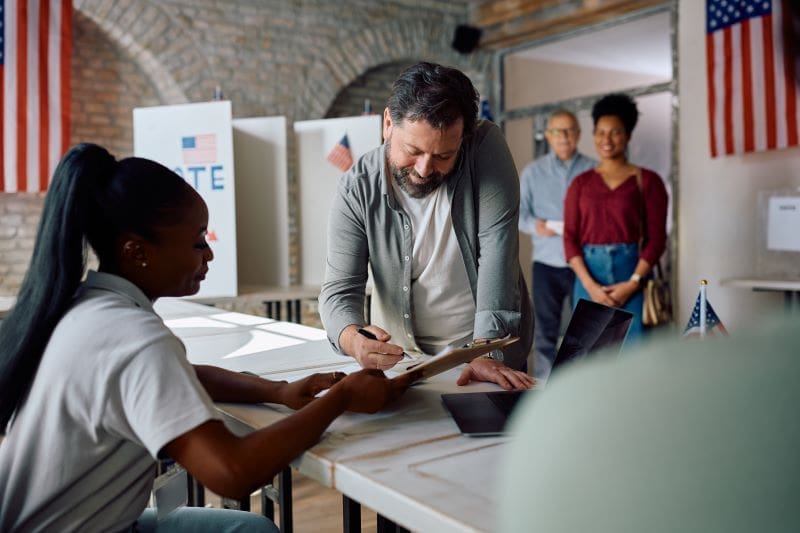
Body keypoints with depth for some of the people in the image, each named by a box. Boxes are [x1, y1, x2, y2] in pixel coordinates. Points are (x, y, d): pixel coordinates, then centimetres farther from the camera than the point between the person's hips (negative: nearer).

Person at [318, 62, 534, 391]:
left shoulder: (485, 147, -13)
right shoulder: (357, 189, -11)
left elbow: (497, 251, -18)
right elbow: (339, 290, -11)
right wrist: (353, 339, -33)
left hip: (487, 346, 1)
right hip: (400, 357, 0)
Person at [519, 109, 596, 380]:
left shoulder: (593, 170, 2)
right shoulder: (533, 171, 7)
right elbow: (518, 211, 5)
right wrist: (535, 225, -13)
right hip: (546, 263, 1)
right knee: (545, 330, 5)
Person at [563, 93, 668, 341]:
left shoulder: (647, 180, 4)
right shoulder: (581, 183, 10)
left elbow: (656, 238, 0)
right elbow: (570, 238, 4)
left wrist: (632, 283, -11)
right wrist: (590, 285, -9)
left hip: (632, 276, -2)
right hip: (589, 277, 2)